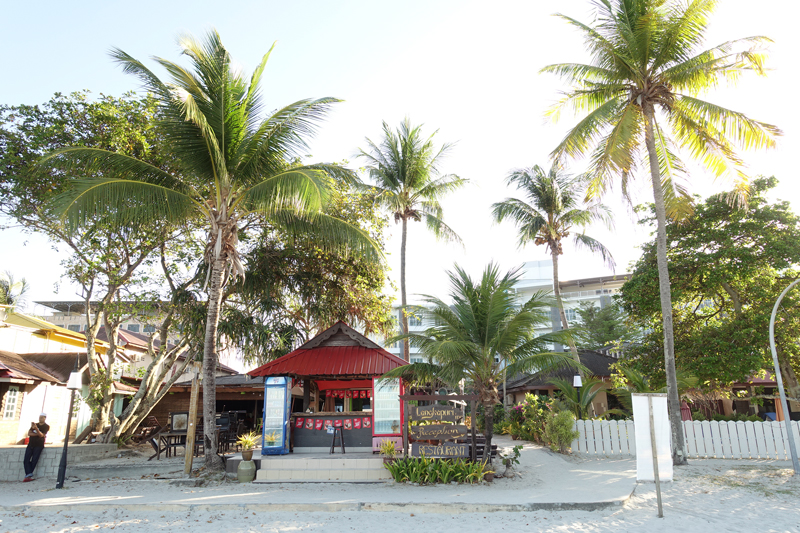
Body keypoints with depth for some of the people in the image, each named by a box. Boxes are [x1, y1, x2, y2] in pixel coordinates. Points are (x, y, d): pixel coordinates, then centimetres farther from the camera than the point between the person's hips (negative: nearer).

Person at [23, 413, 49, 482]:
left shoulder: (46, 426, 2)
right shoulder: (35, 424, 17)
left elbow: (41, 435, -13)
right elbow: (29, 433, 5)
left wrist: (36, 428, -27)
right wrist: (37, 434, -10)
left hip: (38, 445, -5)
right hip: (31, 444, 5)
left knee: (34, 460, -13)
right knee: (26, 460, -11)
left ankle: (28, 475, -10)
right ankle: (29, 475, -18)